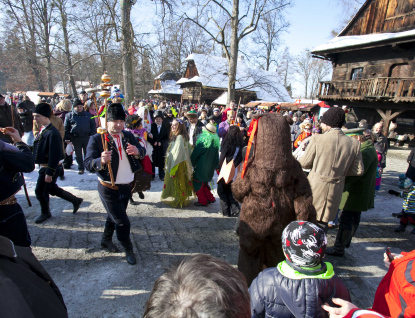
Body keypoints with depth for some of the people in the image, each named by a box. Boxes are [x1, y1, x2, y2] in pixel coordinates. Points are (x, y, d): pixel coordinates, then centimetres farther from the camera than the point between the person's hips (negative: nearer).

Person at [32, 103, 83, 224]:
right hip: (44, 166, 10)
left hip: (51, 167, -10)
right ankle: (75, 200, 31)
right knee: (52, 189, 20)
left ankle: (45, 213, 30)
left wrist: (49, 173, -23)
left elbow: (55, 155, -27)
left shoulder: (52, 133, -25)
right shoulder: (43, 130, 7)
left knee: (40, 191, 5)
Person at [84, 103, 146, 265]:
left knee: (114, 216, 25)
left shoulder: (128, 135, 2)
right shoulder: (96, 139, -16)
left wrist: (137, 151, -25)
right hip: (109, 189, -6)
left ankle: (106, 240, 49)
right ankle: (129, 250, 25)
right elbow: (88, 164, -23)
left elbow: (142, 152, -1)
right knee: (122, 222, 1)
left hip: (126, 187, 6)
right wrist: (101, 161, -45)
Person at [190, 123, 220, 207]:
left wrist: (191, 161, 4)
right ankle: (210, 198, 27)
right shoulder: (216, 141, 1)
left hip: (201, 166, -7)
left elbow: (195, 153, -10)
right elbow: (216, 155, 7)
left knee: (198, 182, 8)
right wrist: (216, 166, 14)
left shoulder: (203, 140, -19)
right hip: (210, 167, 7)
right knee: (204, 182, 23)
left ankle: (202, 201, 13)